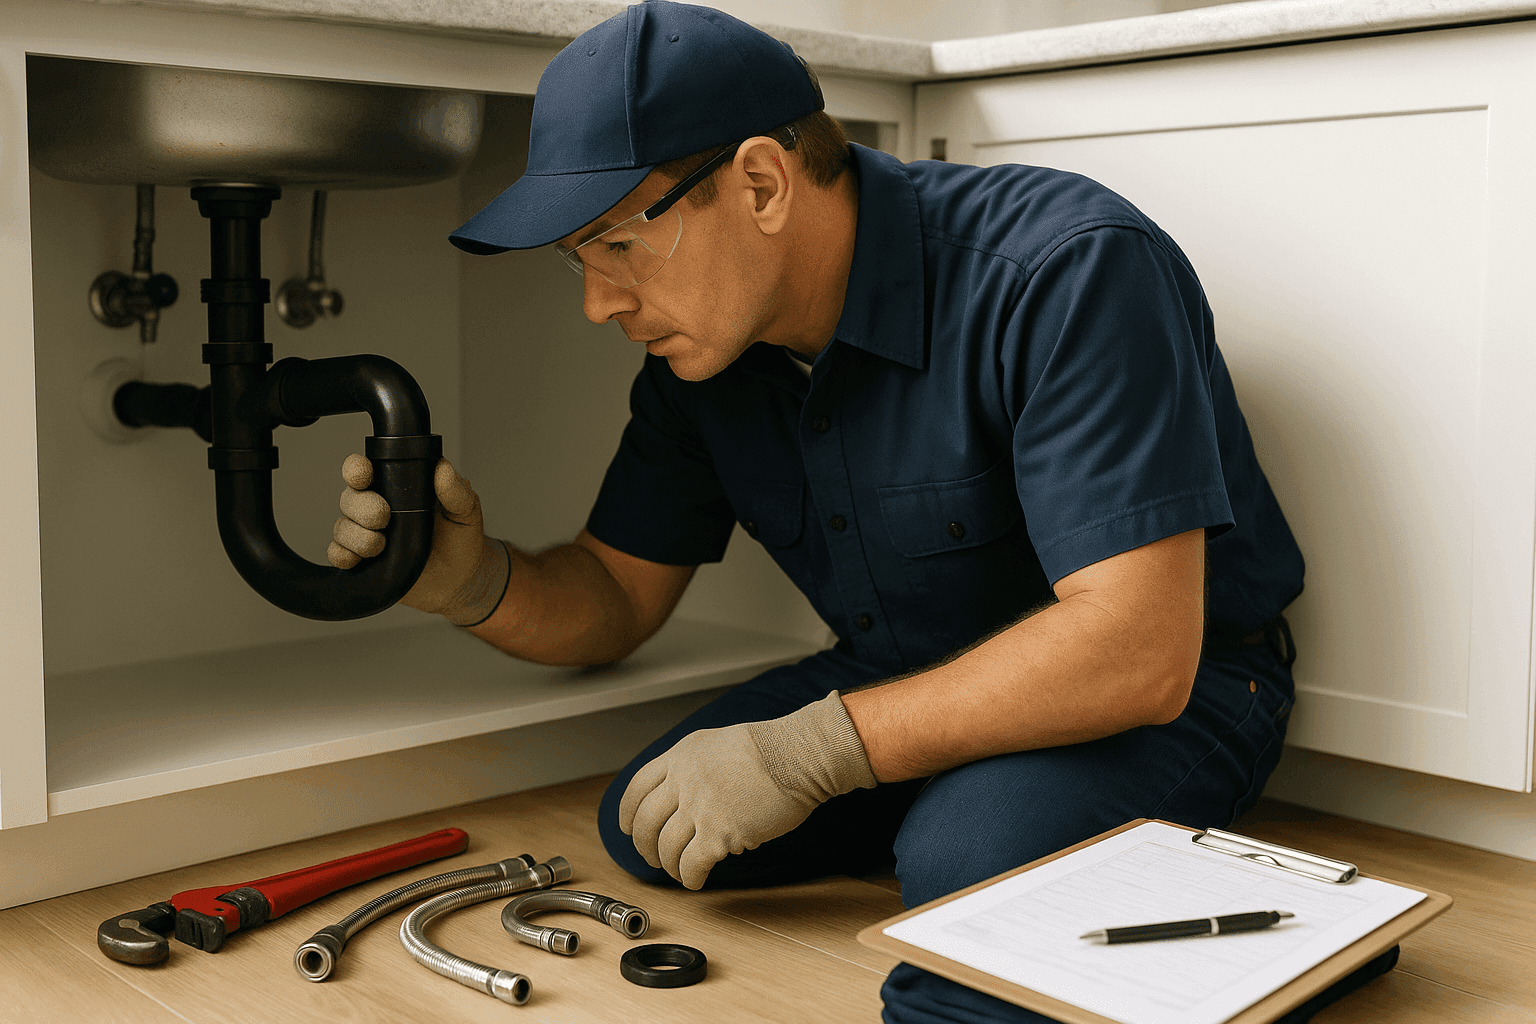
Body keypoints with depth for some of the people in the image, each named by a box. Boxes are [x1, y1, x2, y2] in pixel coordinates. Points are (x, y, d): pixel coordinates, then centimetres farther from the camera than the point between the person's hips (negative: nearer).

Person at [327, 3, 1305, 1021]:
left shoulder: (1067, 269, -28)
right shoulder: (700, 345, -4)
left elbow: (1136, 651, -33)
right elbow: (614, 600, 5)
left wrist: (811, 750, -31)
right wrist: (475, 581, -19)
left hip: (1172, 684, -6)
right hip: (915, 675, 7)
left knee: (968, 857, -35)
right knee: (647, 825, -8)